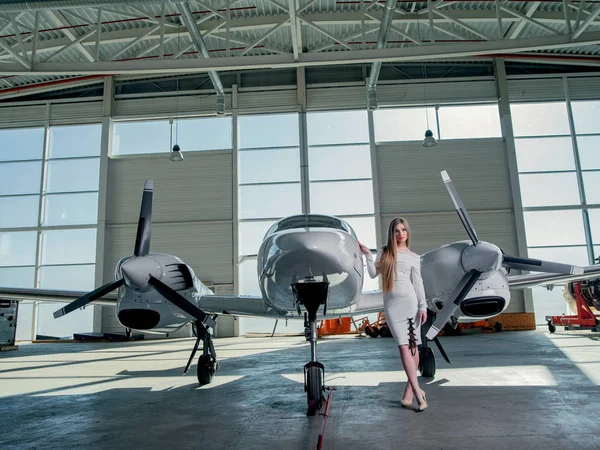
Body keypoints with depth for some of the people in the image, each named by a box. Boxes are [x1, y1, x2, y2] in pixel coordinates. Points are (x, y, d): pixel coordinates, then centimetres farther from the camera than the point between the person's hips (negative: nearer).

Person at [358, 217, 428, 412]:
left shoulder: (413, 257, 9)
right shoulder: (384, 253, 11)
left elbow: (418, 282, 6)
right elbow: (373, 274, 4)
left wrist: (423, 306, -1)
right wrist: (367, 255, -4)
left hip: (409, 301, 0)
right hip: (391, 304, 0)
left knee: (413, 346, 3)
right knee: (403, 346, -6)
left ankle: (410, 391, 14)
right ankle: (418, 392, -5)